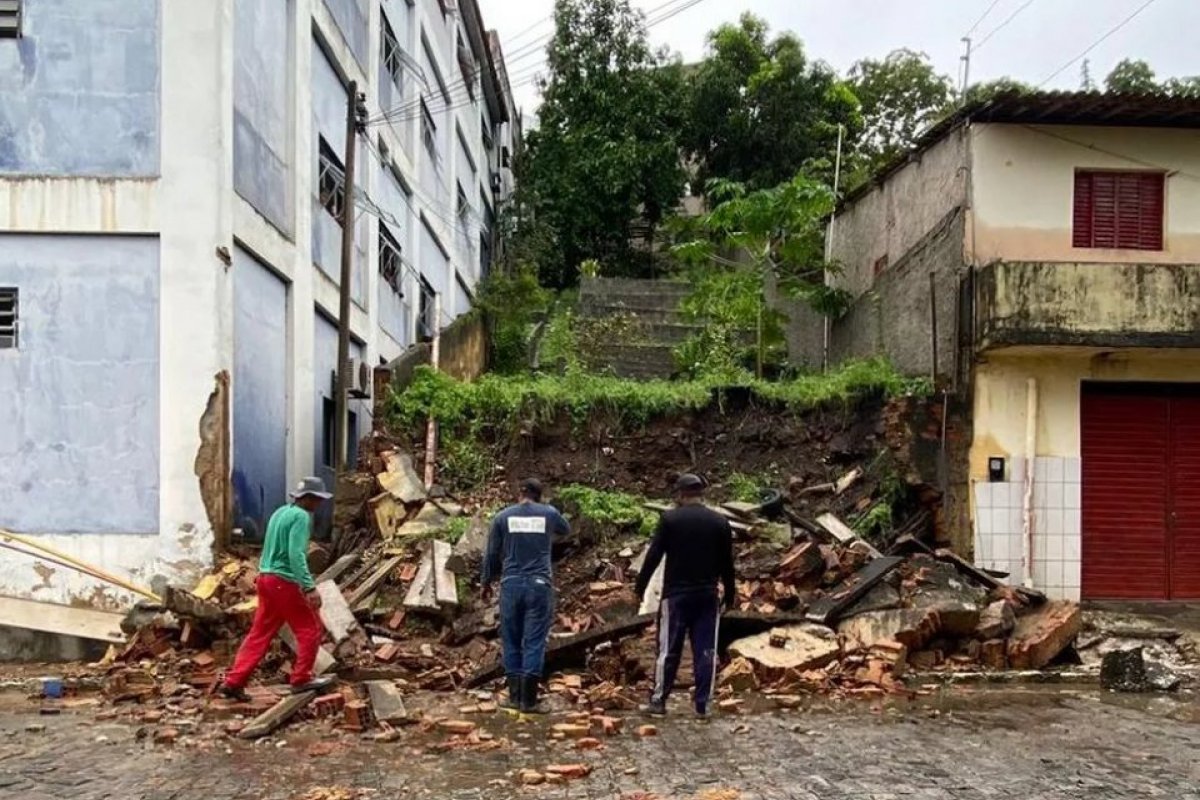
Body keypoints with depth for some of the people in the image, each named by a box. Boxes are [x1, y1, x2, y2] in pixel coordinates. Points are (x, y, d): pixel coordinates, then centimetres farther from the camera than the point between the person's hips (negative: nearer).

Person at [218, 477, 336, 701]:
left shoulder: (280, 512, 16)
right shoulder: (301, 516, -13)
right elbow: (296, 555, -22)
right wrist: (309, 587, -26)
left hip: (267, 578, 9)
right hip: (285, 582, -9)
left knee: (259, 634, 11)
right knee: (311, 630, 4)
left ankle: (234, 681, 10)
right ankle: (301, 679, 10)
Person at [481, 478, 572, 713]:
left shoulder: (503, 517, 3)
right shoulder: (549, 513, 3)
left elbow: (492, 554, 7)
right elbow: (565, 531, 25)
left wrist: (487, 582, 20)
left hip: (511, 584, 1)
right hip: (540, 585, -1)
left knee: (511, 642, 10)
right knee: (534, 642, 1)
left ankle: (515, 696, 11)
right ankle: (528, 700, 0)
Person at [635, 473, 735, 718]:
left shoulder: (670, 519, -5)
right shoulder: (720, 522, 4)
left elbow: (653, 556, -6)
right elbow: (727, 563, 7)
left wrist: (640, 586, 2)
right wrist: (729, 595, 15)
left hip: (676, 594, -2)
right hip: (708, 595, 2)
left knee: (668, 649, 4)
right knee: (705, 651, 6)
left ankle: (658, 701, 8)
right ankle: (703, 704, 7)